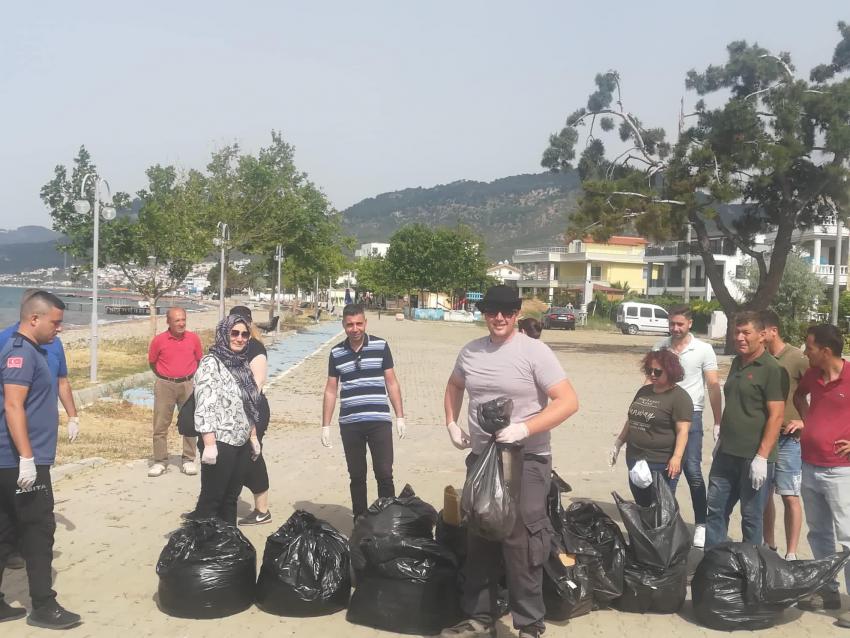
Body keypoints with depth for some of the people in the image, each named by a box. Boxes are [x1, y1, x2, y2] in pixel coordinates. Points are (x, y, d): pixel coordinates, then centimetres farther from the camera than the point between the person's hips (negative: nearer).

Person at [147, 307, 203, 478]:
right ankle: (160, 462, 10)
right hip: (165, 385, -1)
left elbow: (199, 360, 13)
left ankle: (188, 460, 16)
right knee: (161, 424, 1)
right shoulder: (159, 340, -6)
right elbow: (152, 362, 8)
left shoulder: (193, 338, -1)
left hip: (188, 384, 1)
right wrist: (164, 376, 11)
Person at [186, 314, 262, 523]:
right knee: (211, 500, -1)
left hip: (241, 443, 7)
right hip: (220, 443, -7)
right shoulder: (211, 363, -11)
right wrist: (209, 445, -23)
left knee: (231, 499, 14)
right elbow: (204, 407, -18)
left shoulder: (242, 364, 12)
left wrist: (253, 437, 17)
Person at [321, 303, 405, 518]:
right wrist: (325, 426, 7)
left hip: (379, 421, -2)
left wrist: (400, 416, 0)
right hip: (349, 424, 2)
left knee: (384, 474, -3)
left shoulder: (380, 346, 0)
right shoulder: (336, 353, 6)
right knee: (356, 476, 10)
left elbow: (391, 383, 4)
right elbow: (331, 390, 10)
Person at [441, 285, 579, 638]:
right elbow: (454, 386, 25)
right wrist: (452, 424, 11)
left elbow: (568, 402, -18)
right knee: (478, 541, 15)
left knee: (519, 544, -3)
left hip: (526, 460, -6)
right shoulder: (470, 351, 5)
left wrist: (524, 428, -26)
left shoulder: (534, 352, -12)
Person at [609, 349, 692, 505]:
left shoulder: (679, 397, -10)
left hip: (661, 464, -7)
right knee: (641, 507, 14)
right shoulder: (644, 391, 13)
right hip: (635, 460, 7)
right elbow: (631, 420, 20)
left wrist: (677, 457, -25)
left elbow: (682, 430, -16)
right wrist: (617, 445, 18)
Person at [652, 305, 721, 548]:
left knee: (692, 470, -8)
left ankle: (701, 524, 3)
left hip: (690, 414, -3)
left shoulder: (703, 350, -3)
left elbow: (713, 387, -3)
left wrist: (718, 422, -7)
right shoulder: (659, 348, 4)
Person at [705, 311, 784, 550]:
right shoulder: (737, 362, 11)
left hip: (754, 456, -7)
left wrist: (762, 457, -20)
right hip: (727, 453, 8)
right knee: (715, 508, 12)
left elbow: (776, 416, -16)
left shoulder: (770, 369, -13)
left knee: (751, 516, 5)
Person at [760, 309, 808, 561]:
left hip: (788, 438, -5)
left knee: (790, 496, -1)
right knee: (764, 494, 12)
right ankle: (768, 546, 27)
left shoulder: (797, 358, -11)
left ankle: (791, 554, 7)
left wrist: (805, 421, -15)